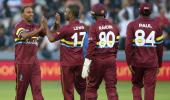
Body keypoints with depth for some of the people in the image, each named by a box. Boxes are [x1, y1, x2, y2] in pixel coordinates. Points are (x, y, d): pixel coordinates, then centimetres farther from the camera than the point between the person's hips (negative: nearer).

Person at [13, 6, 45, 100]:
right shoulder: (19, 26, -7)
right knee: (21, 90, 2)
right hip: (22, 63, -5)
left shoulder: (36, 27, 10)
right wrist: (39, 29, -36)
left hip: (34, 63, 5)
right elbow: (25, 36, -27)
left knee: (37, 88, -4)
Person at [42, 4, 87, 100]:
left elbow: (51, 38, -9)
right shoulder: (83, 27, 5)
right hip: (80, 62, 6)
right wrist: (57, 24, 20)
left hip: (68, 63, -6)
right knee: (82, 87, 11)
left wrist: (46, 26, 3)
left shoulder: (67, 28, -16)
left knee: (68, 89, 1)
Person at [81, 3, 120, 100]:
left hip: (97, 60, -4)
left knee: (92, 87, 8)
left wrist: (86, 66, -14)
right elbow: (116, 45, 10)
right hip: (111, 60, 4)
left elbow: (91, 47, -14)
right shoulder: (114, 27, 6)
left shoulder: (94, 27, -9)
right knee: (111, 87, 3)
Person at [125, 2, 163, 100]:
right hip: (152, 63, 0)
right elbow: (160, 47, 6)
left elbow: (128, 45, -7)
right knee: (149, 88, 1)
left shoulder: (132, 25, -1)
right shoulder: (156, 25, 2)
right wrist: (159, 64, 14)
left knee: (136, 85, 14)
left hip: (136, 62, 0)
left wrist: (129, 62, -3)